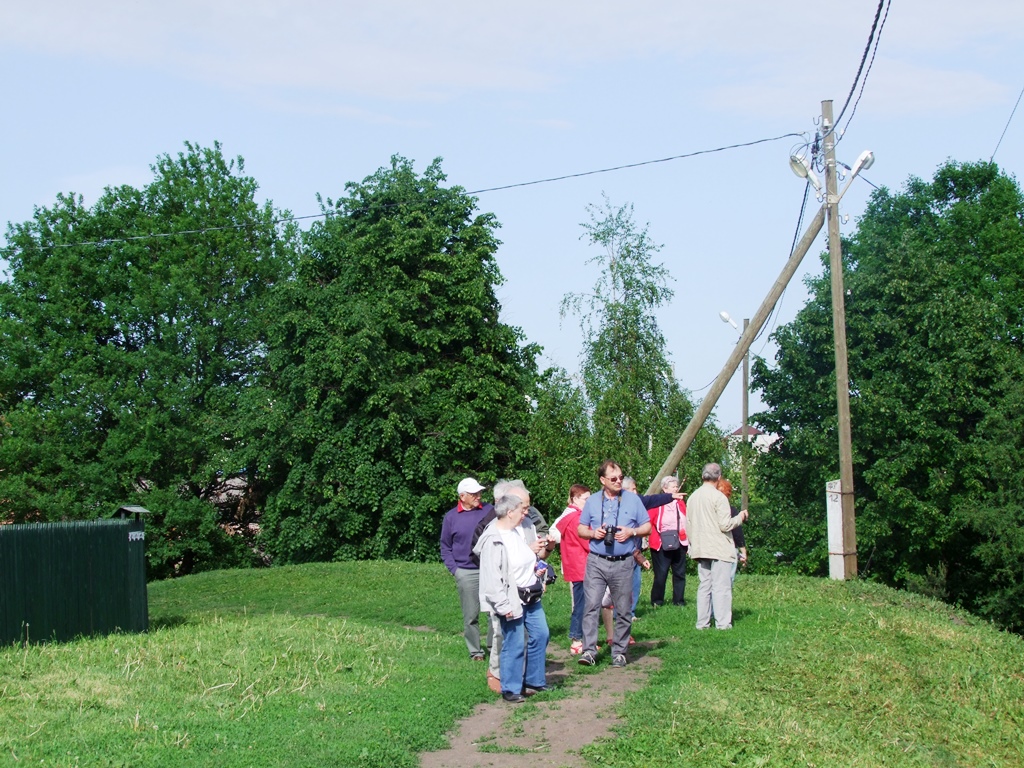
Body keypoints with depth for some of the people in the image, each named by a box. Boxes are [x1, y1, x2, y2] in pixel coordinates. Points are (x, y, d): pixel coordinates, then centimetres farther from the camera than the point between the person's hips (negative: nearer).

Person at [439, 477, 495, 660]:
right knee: (471, 616, 6)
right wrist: (454, 569, -1)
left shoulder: (489, 510, 3)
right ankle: (475, 651, 15)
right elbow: (445, 547, 10)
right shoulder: (451, 517, 4)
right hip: (466, 573, 0)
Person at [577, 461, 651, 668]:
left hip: (623, 563, 0)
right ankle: (589, 650, -9)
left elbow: (647, 527, 8)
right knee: (591, 606, -9)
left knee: (623, 610, 4)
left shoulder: (633, 500, 4)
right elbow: (580, 529, 14)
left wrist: (632, 532, -11)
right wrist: (593, 533, -7)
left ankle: (619, 652, 13)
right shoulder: (592, 502, 8)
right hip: (596, 562, 0)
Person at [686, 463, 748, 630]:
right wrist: (740, 517, 2)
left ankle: (702, 622, 9)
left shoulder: (693, 497, 10)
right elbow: (725, 525, -15)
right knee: (721, 587, -5)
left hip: (700, 548, 7)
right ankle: (723, 623, -7)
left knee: (704, 586, 10)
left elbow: (688, 525, 14)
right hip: (719, 549, -7)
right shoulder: (718, 497, -12)